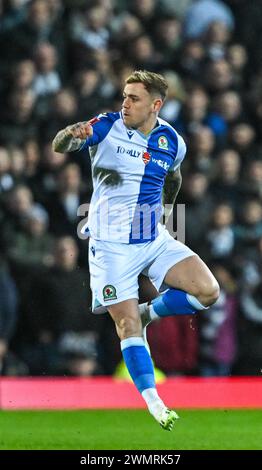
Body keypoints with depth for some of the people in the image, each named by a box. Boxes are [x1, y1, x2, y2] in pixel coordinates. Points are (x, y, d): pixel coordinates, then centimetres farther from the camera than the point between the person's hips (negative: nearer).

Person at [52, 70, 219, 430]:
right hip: (112, 246, -3)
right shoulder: (107, 127, -11)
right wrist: (74, 135, -46)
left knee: (207, 291, -13)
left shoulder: (172, 142, 0)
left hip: (155, 239, 3)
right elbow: (60, 146, -25)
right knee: (128, 326, -6)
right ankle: (155, 405, -1)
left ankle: (148, 313, 13)